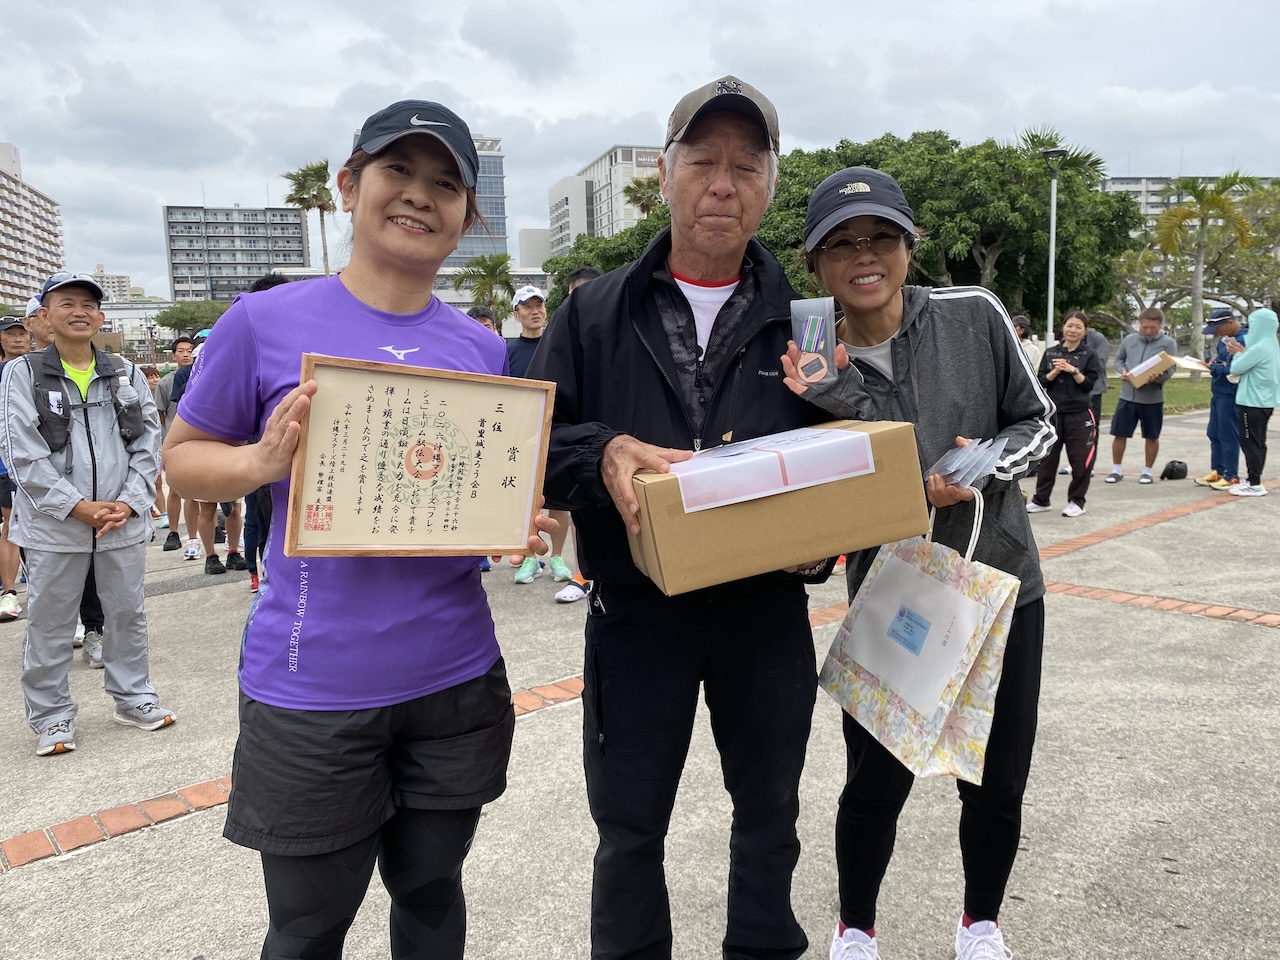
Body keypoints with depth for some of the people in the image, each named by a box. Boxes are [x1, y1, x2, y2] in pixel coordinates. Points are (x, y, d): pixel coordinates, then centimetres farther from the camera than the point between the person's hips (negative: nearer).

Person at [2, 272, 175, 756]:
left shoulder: (127, 374, 7)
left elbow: (148, 443, 4)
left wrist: (129, 503, -8)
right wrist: (79, 507, -14)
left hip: (124, 521, 2)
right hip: (54, 525, -2)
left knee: (128, 613, 13)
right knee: (49, 623, 7)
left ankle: (133, 698, 29)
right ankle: (51, 716, 22)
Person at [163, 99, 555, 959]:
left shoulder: (484, 349, 3)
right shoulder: (266, 321, -6)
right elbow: (182, 457, 1)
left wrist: (527, 526, -10)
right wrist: (261, 460, -19)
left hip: (455, 677, 3)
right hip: (312, 685, -3)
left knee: (430, 891, 21)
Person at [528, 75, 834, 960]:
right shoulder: (596, 313, 1)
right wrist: (602, 454, -24)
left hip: (768, 612, 1)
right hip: (636, 613, 0)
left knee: (769, 812, 21)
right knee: (629, 829, 15)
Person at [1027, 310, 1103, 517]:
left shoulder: (1089, 356, 2)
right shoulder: (1050, 353, 7)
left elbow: (1089, 384, -4)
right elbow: (1042, 381, 3)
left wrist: (1073, 370, -16)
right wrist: (1055, 371, -13)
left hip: (1079, 414, -2)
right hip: (1053, 412, 2)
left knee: (1080, 460, 1)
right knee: (1047, 457, 7)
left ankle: (1076, 501, 14)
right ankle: (1041, 499, 17)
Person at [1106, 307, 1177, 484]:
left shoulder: (1168, 343, -3)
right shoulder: (1129, 340, 5)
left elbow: (1171, 369, -8)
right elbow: (1118, 359, 14)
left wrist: (1158, 377, -28)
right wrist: (1122, 371, -7)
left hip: (1153, 399, -2)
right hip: (1127, 396, 2)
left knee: (1151, 436, 8)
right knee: (1119, 434, 4)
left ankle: (1147, 471, 21)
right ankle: (1117, 470, 16)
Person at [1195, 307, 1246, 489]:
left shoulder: (1244, 340, -19)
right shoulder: (1225, 339, 10)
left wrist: (1212, 368, -19)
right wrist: (1210, 364, 1)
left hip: (1230, 396, -9)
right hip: (1218, 393, 9)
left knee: (1228, 436, -2)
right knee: (1214, 434, 14)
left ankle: (1232, 477, 8)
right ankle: (1217, 472, 24)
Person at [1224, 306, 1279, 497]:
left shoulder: (1259, 348, -20)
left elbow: (1236, 369, -14)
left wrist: (1238, 353, 4)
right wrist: (1242, 352, 6)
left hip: (1252, 403, -10)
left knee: (1250, 443, -4)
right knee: (1258, 443, 13)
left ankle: (1255, 485, -3)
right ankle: (1254, 480, 20)